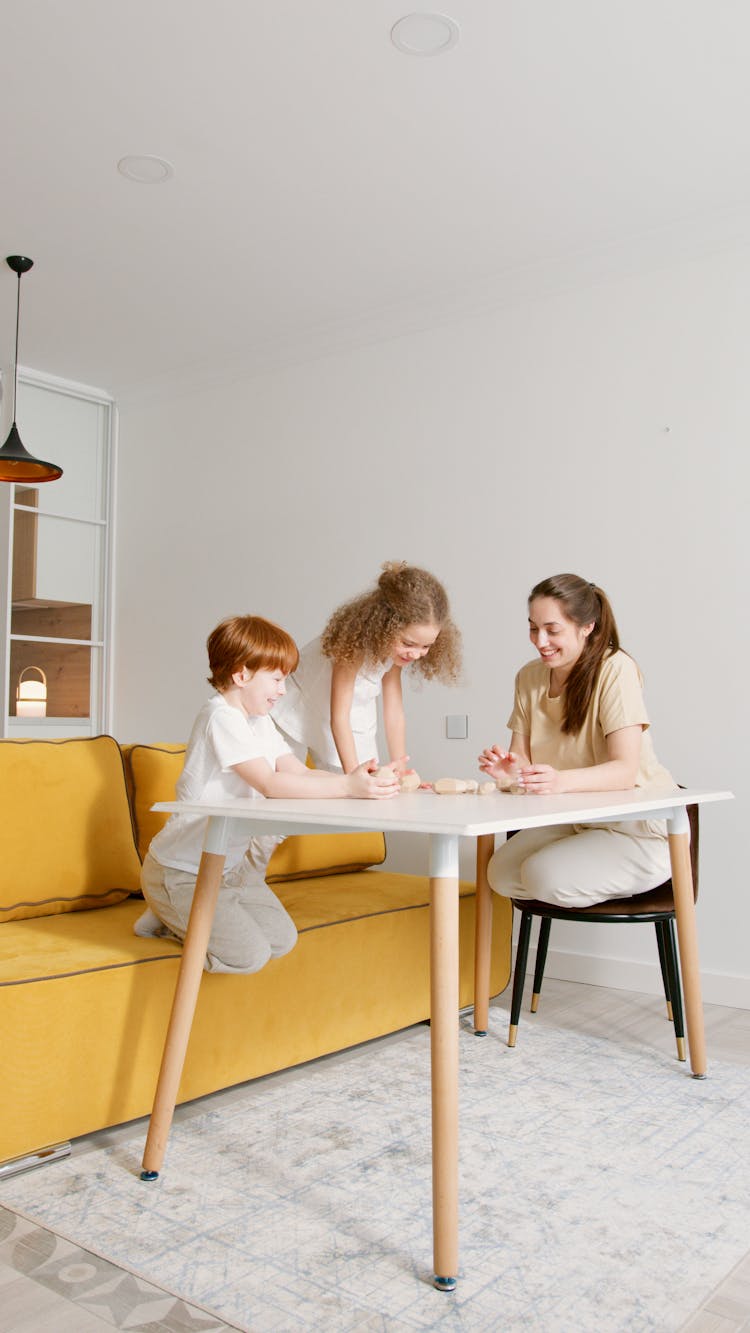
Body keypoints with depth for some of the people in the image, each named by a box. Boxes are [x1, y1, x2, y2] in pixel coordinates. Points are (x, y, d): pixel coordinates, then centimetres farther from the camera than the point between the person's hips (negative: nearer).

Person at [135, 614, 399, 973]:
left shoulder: (259, 722, 10)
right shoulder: (221, 717, -22)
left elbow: (299, 772, 0)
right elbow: (269, 783, -31)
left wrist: (359, 779, -17)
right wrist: (346, 787, -35)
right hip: (180, 872, -9)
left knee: (282, 939, 7)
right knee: (249, 955, -14)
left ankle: (180, 918, 19)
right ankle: (167, 916, 8)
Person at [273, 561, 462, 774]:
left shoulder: (395, 649, -14)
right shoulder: (357, 640, -33)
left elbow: (394, 714, -10)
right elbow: (339, 718, -33)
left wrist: (400, 771, -14)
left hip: (354, 728, 5)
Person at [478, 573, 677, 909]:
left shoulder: (615, 669, -17)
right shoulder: (529, 677, 2)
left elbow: (626, 769, -25)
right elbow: (523, 761, 1)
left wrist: (560, 780, -42)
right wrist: (509, 769, -24)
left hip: (639, 830, -6)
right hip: (572, 819, 6)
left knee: (546, 876, -25)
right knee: (502, 873, -14)